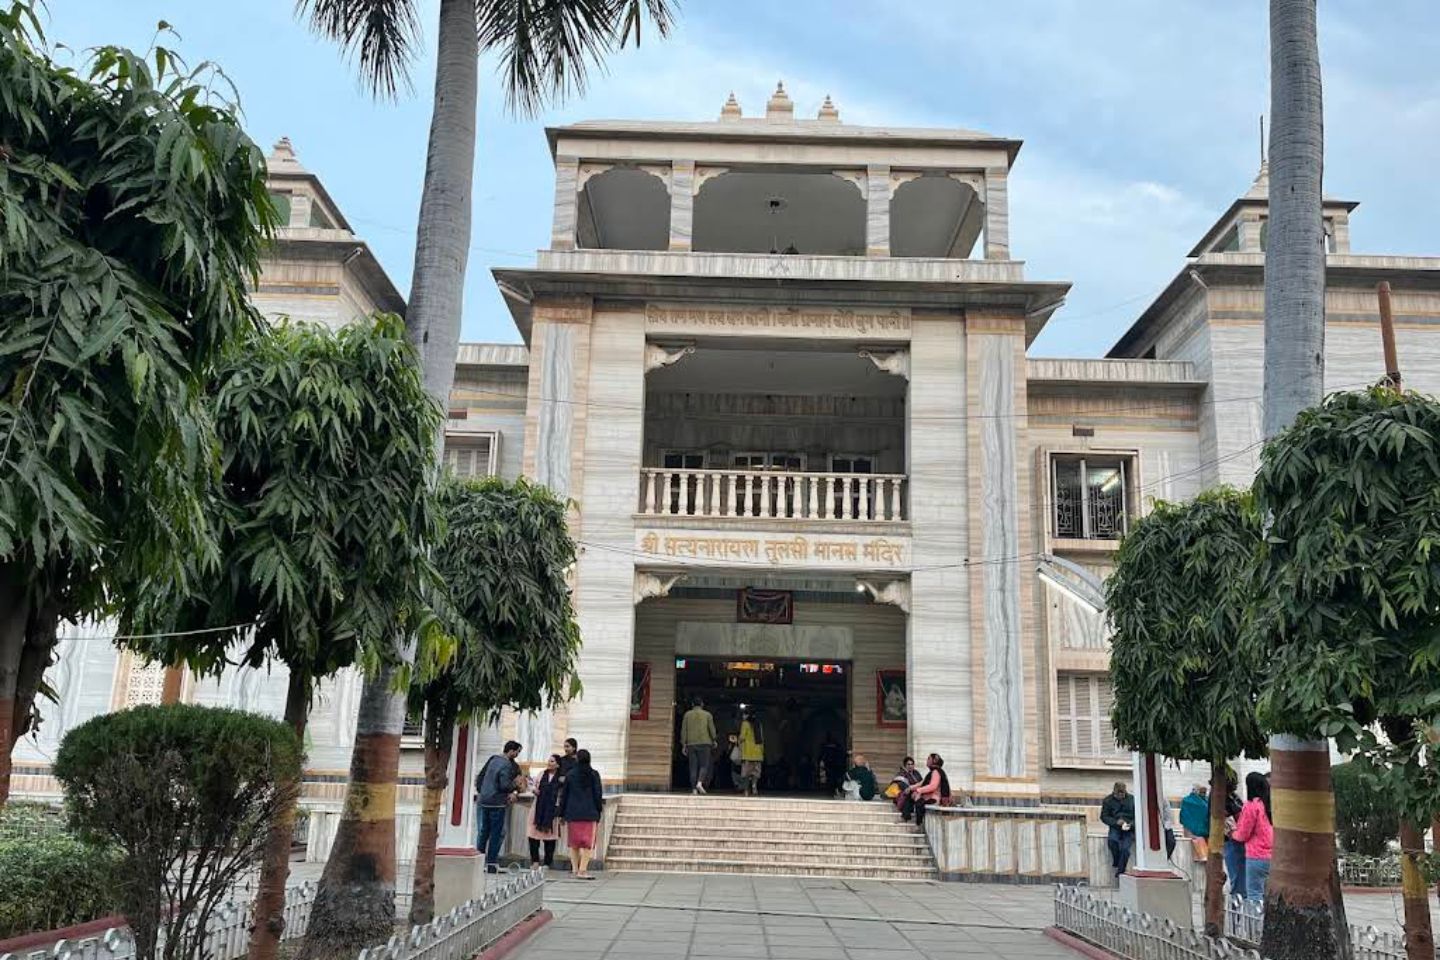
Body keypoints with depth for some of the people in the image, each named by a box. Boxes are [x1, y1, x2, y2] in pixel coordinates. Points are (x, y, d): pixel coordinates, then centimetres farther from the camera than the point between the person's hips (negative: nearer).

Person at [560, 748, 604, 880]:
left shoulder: (570, 775, 1)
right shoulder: (594, 774, -2)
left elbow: (565, 795, 5)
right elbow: (598, 794, -2)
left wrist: (562, 814, 12)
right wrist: (598, 812, 6)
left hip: (573, 814, 2)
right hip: (589, 814, -2)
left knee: (574, 843, 12)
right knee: (588, 842, 2)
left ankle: (576, 870, 12)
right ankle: (582, 870, -6)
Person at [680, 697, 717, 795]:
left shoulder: (687, 714, 7)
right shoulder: (707, 714, 4)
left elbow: (683, 730, 4)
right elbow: (712, 729, 0)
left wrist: (683, 745, 8)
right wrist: (714, 741, 14)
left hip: (691, 743, 2)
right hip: (704, 743, -2)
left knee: (693, 767, 5)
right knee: (704, 765, 2)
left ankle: (694, 789, 0)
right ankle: (700, 782, -20)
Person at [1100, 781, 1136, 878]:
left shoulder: (1132, 799, 6)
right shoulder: (1108, 800, 8)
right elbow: (1104, 817, 5)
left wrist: (1131, 824, -13)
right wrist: (1116, 822, -12)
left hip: (1129, 829, -1)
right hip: (1115, 828, 1)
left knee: (1125, 848, -26)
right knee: (1112, 840, -32)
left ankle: (1120, 872, -15)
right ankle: (1116, 862, -8)